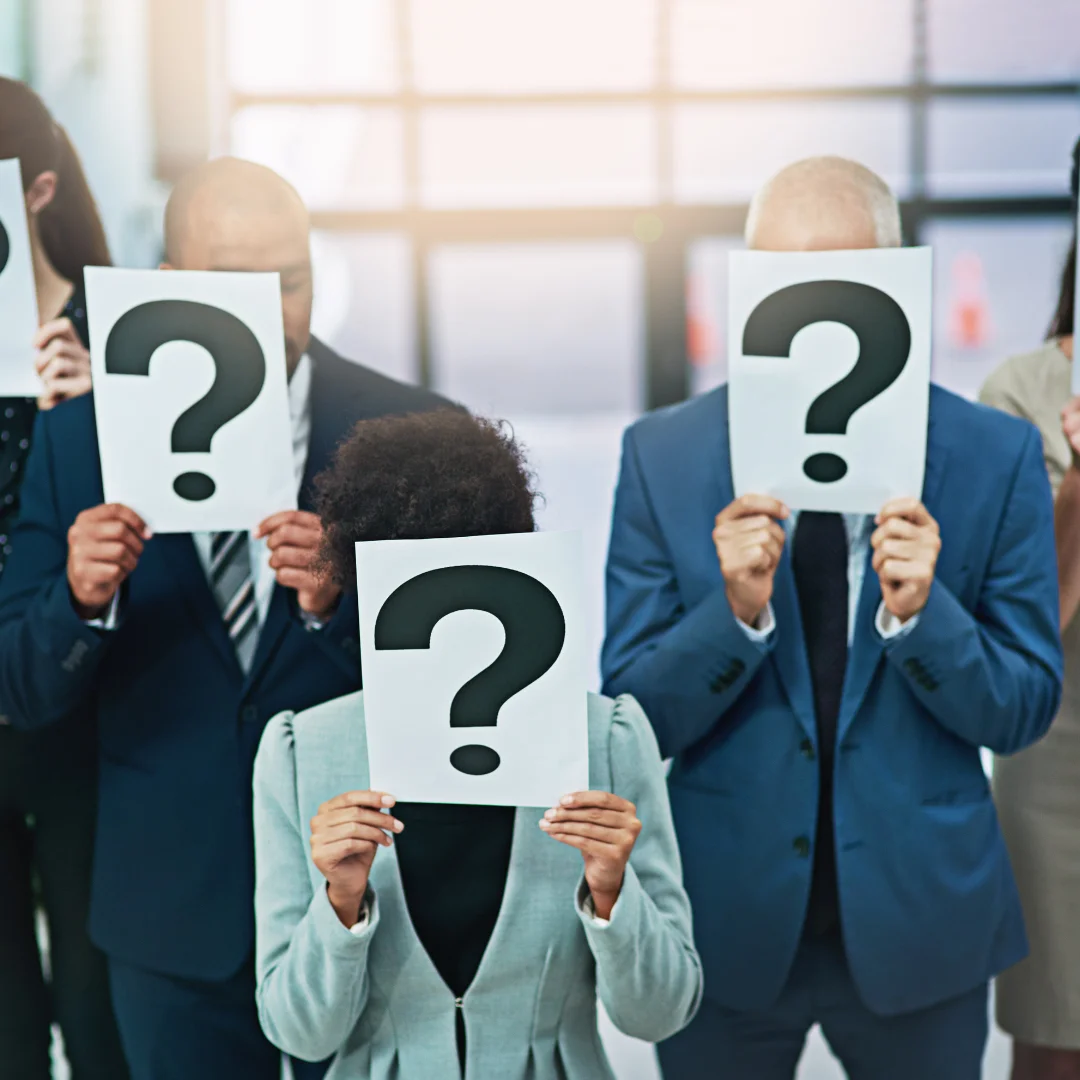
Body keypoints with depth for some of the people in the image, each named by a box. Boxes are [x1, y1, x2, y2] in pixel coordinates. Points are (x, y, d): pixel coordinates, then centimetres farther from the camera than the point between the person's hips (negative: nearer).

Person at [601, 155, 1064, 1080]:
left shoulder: (996, 456, -7)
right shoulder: (663, 456, -6)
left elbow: (1022, 713, -4)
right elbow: (632, 716, -6)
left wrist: (920, 612, -22)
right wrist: (736, 612, -24)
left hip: (921, 922, 0)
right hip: (727, 920, 0)